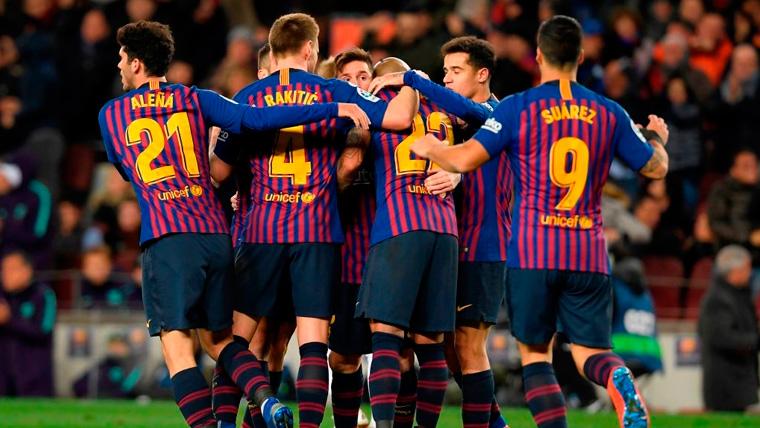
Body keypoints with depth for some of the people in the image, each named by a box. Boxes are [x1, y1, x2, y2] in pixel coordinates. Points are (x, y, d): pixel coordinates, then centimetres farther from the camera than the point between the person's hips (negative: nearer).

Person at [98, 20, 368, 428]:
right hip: (215, 234, 3)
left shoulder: (111, 114, 10)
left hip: (165, 239, -3)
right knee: (219, 336, 14)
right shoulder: (194, 99, 10)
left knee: (176, 345, -5)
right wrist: (334, 109, -5)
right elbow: (255, 119, -4)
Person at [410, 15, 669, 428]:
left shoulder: (518, 108, -2)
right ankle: (619, 379, -30)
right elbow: (656, 166, 17)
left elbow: (465, 159, -8)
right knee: (589, 351, 6)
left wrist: (429, 148, 13)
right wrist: (657, 136, 40)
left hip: (533, 251, -2)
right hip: (589, 252, 2)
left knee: (535, 352, 9)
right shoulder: (609, 113, 8)